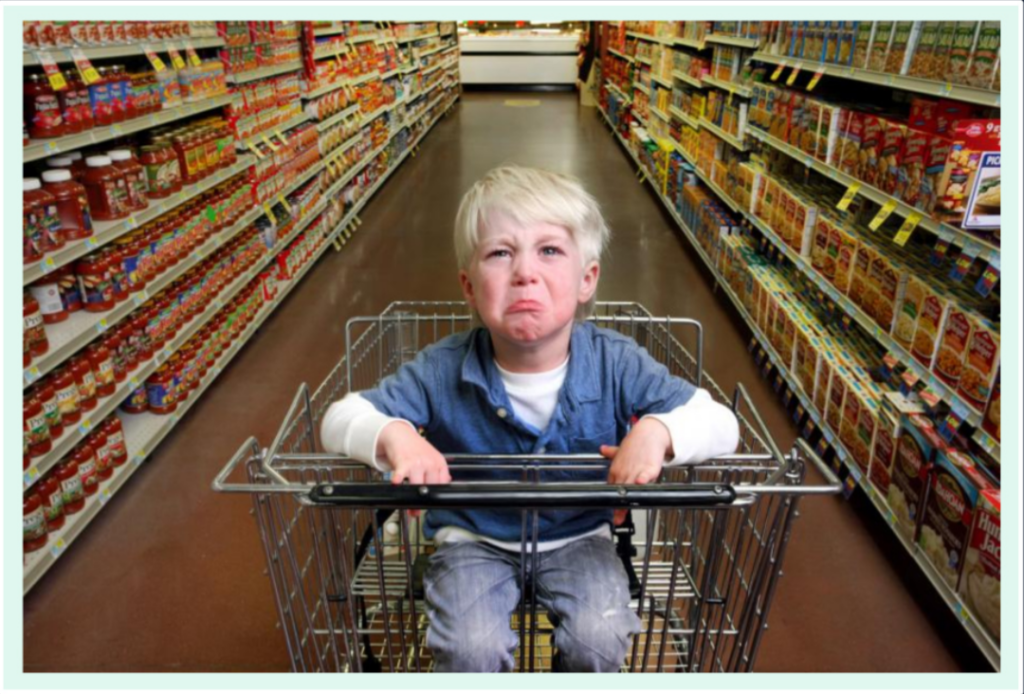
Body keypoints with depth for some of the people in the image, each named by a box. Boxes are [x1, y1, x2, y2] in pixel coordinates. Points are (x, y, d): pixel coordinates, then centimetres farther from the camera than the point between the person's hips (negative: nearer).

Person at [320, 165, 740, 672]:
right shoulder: (442, 372, -20)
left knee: (599, 641, -19)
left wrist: (658, 431, -37)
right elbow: (338, 419, -12)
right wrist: (392, 435, -36)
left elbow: (720, 424, -14)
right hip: (474, 538, 0)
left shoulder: (617, 364, -19)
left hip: (579, 536, 1)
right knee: (470, 651, -21)